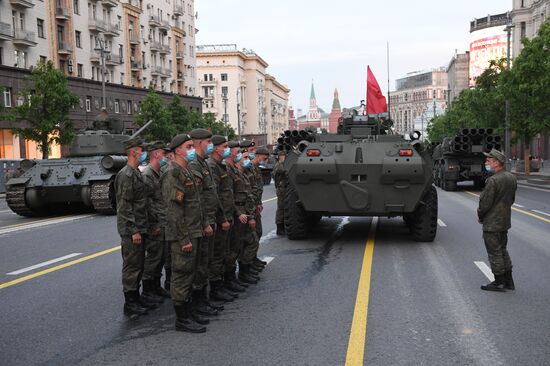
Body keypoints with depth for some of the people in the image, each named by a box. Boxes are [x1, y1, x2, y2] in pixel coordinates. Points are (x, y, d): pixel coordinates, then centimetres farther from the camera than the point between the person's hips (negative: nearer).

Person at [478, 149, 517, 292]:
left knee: (494, 252, 1)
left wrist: (480, 215, -2)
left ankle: (499, 283, 9)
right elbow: (512, 199, 14)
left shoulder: (493, 180, -22)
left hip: (492, 223, -9)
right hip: (505, 221, 9)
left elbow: (485, 202, -20)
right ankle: (508, 281, 24)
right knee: (502, 250, 19)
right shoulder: (512, 178, 6)